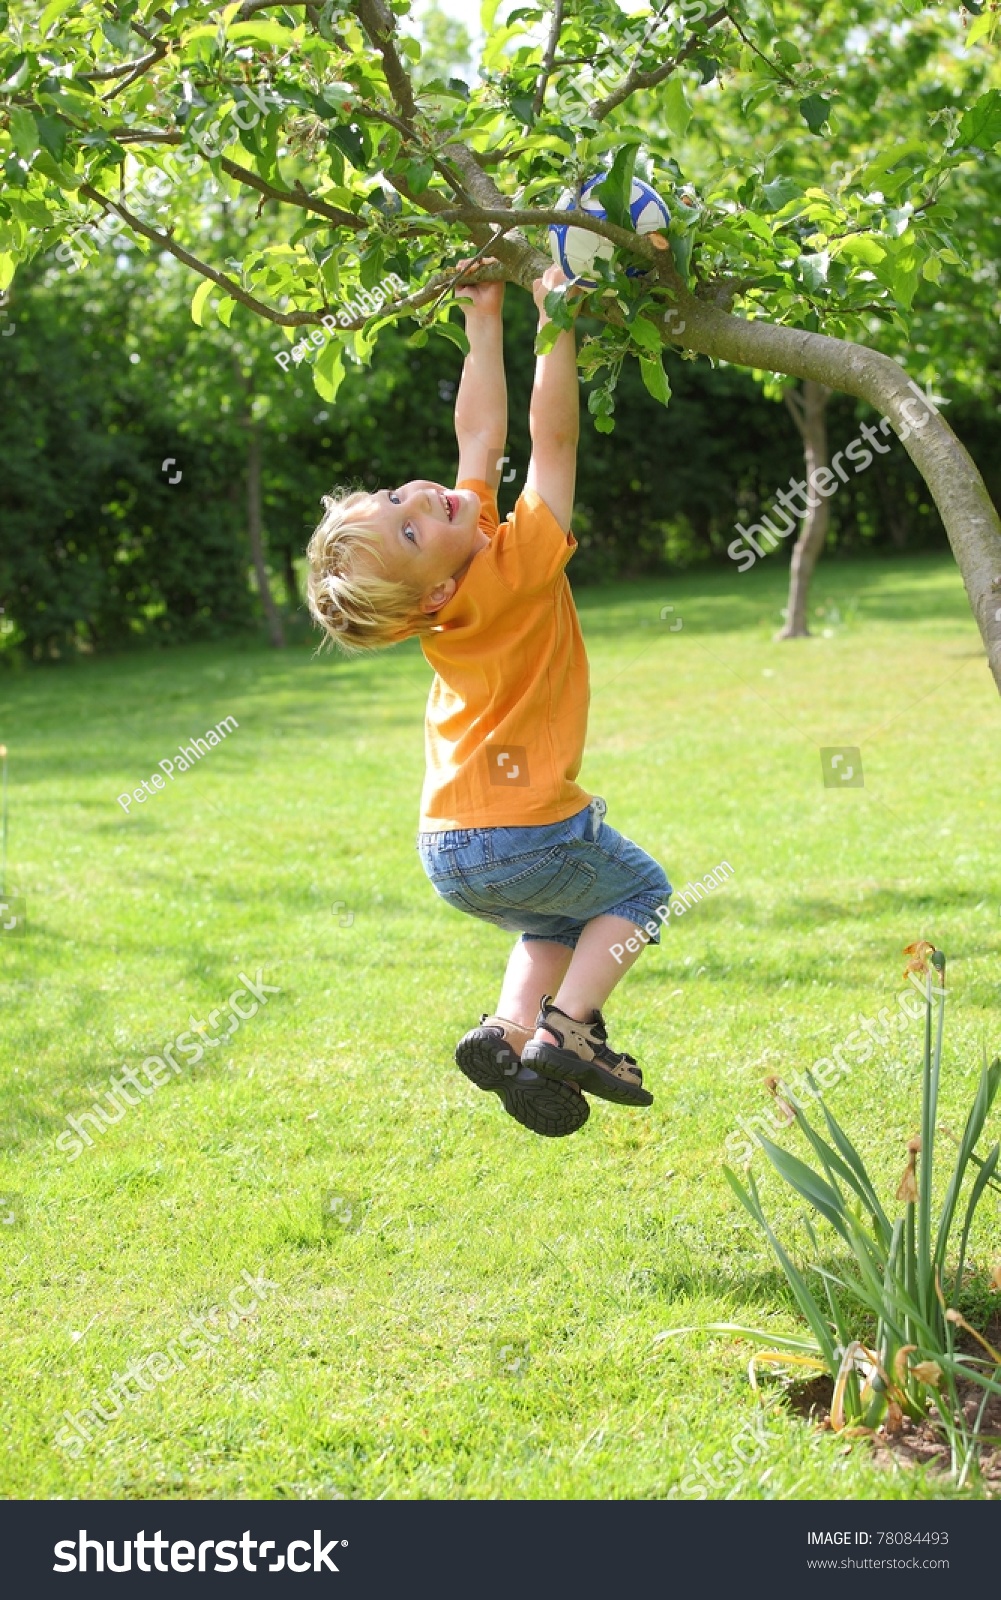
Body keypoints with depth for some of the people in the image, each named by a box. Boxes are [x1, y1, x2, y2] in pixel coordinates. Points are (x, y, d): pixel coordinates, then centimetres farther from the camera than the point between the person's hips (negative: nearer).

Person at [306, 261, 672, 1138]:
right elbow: (553, 438, -23)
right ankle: (565, 1030, 0)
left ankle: (507, 1029, 6)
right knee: (639, 890, 18)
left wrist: (486, 322, 9)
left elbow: (480, 434, 6)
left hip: (448, 850, 7)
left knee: (559, 923, 28)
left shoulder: (467, 534, -3)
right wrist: (555, 322, -22)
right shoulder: (516, 566, -23)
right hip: (523, 838, -7)